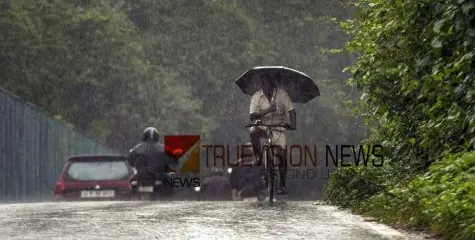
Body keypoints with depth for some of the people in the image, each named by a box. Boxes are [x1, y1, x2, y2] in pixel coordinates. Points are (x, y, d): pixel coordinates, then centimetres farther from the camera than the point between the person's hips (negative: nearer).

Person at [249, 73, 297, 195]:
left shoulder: (281, 93, -5)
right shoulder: (256, 97, -5)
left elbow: (291, 110, -8)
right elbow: (252, 116, -14)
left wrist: (293, 124, -26)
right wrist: (267, 111, -29)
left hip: (278, 128, 0)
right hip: (262, 126, 0)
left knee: (281, 155, -10)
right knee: (253, 131, -35)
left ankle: (282, 184, 3)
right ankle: (259, 158, -18)